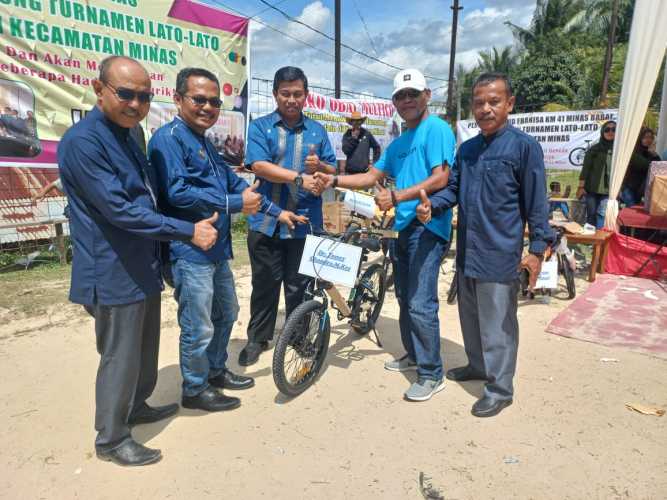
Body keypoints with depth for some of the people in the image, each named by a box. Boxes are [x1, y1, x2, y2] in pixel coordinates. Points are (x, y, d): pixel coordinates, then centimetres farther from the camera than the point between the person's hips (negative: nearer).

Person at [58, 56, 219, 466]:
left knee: (146, 348, 22)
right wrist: (189, 231, -22)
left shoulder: (126, 134, 11)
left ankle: (136, 407, 44)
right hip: (115, 272, -9)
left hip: (144, 265, 9)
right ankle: (111, 439, 25)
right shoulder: (83, 140, -19)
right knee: (120, 357, 5)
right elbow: (119, 209, -25)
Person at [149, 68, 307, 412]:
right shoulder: (169, 138, -12)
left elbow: (236, 183, 20)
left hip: (216, 249, 10)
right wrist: (236, 204, -20)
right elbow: (177, 192, -24)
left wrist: (276, 211, 17)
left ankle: (216, 371, 41)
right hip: (190, 251, -10)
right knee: (199, 328, 3)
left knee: (226, 313, 22)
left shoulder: (204, 142, 17)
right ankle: (195, 390, 24)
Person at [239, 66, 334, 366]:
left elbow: (333, 172, 10)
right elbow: (259, 166, -12)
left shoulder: (317, 131, 12)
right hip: (266, 222, -1)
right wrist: (300, 178, -21)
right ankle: (258, 338, 26)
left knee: (299, 285, 10)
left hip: (305, 222, 2)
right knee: (265, 284, 9)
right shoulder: (260, 127, 3)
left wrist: (319, 166, -13)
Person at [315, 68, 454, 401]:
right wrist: (334, 180, 5)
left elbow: (440, 179, -18)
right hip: (404, 227, 9)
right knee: (404, 297, 16)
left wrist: (396, 196, -23)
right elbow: (371, 177, 17)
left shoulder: (437, 129, -7)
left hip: (428, 227, -9)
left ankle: (432, 374, 3)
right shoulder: (399, 143, 19)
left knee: (421, 304, -11)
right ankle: (413, 355, 33)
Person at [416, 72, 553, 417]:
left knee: (497, 324, 4)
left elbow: (536, 202, -10)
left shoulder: (524, 146, -9)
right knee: (470, 316, 20)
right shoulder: (466, 149, 11)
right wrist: (432, 205, -10)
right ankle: (478, 365, 41)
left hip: (499, 254, -7)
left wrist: (537, 248, -14)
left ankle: (500, 389, 20)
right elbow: (453, 188, 11)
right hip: (467, 251, 7)